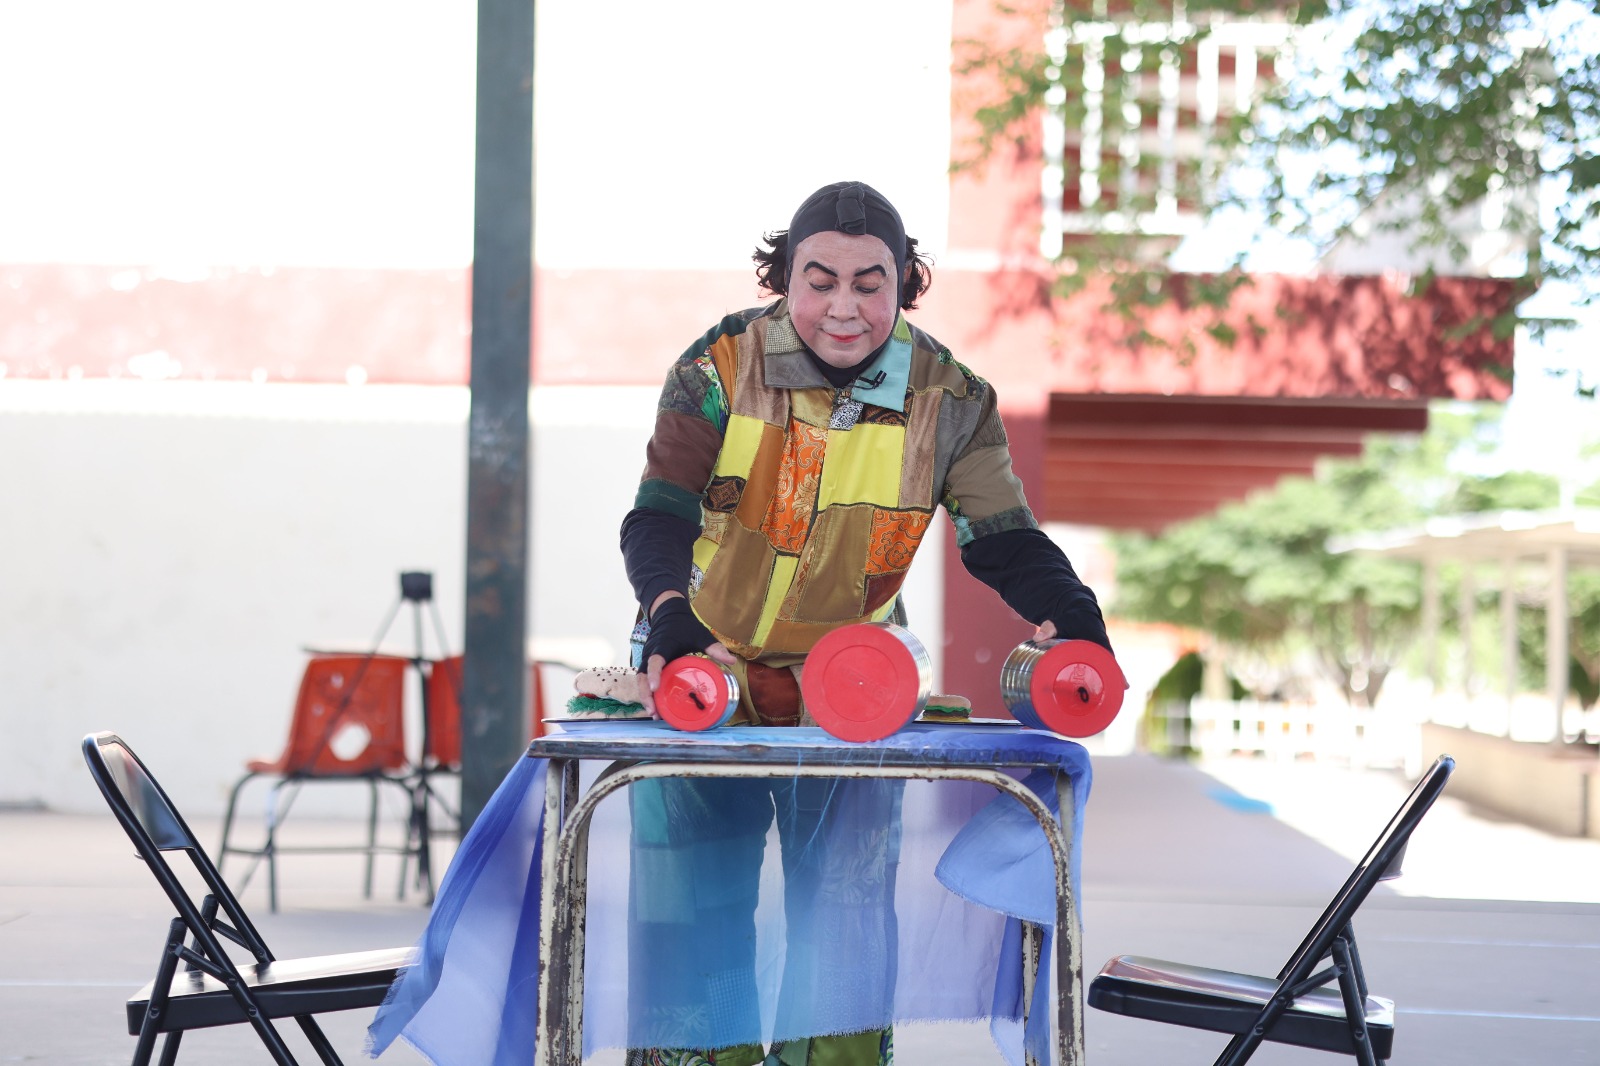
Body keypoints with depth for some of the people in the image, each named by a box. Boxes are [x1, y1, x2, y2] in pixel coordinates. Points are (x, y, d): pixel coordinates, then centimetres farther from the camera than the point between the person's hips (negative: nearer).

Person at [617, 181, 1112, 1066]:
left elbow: (1002, 538, -5)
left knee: (846, 907, 1)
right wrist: (670, 610, -36)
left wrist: (1065, 611, -25)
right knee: (688, 902, 0)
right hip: (703, 668, -1)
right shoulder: (721, 368, -11)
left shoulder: (949, 400, -6)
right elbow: (658, 517, -16)